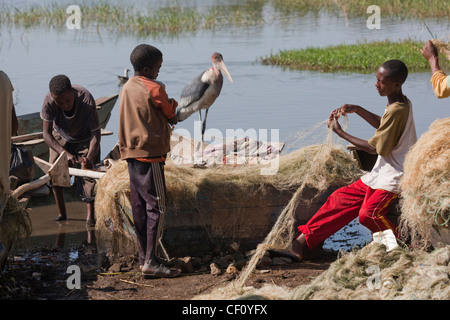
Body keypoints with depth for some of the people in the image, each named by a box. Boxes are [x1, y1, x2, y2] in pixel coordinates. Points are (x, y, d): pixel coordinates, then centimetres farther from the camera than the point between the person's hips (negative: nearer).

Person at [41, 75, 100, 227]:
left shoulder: (87, 101, -39)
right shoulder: (49, 102, -35)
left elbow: (95, 134, -31)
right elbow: (47, 134, -28)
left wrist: (90, 157, -48)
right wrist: (65, 153, -42)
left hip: (85, 139, -2)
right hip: (61, 138, 2)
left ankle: (90, 215, -10)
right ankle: (61, 213, 12)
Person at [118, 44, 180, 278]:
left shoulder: (127, 88, 12)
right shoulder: (154, 89, -12)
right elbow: (171, 116, 1)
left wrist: (167, 119, 11)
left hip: (131, 152, 8)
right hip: (150, 153, -8)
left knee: (139, 206, 10)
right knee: (157, 206, -7)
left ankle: (143, 257, 14)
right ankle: (151, 262, -11)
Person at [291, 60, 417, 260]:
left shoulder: (396, 111, -21)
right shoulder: (402, 103, 8)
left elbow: (375, 148, -16)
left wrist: (340, 132, -7)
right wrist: (357, 110, 16)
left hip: (393, 178, -10)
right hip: (381, 174, 10)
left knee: (368, 213, -29)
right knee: (341, 198, 7)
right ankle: (304, 239, 10)